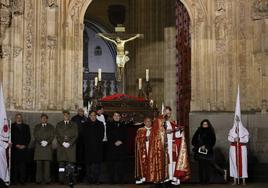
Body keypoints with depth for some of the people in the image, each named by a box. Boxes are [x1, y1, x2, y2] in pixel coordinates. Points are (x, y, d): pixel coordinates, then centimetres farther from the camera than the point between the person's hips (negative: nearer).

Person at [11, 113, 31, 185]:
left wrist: (25, 145, -2)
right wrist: (16, 145, -7)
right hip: (14, 149, -2)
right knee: (14, 165, -5)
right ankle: (14, 180, -4)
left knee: (23, 165, -3)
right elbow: (11, 137, 3)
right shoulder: (12, 126, 10)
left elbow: (28, 137, 12)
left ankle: (22, 180, -3)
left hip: (24, 148, 2)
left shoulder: (26, 127, 18)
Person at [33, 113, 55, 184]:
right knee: (39, 164, -5)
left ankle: (47, 179, -6)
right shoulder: (37, 127, 18)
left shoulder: (51, 127, 15)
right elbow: (35, 136, 7)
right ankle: (38, 179, -3)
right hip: (38, 147, 1)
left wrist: (47, 142, -10)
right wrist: (41, 142, -8)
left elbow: (52, 136, 5)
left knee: (47, 164, -7)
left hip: (47, 147, -1)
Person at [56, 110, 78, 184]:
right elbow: (57, 136, 8)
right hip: (61, 147, 1)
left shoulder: (74, 125, 13)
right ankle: (61, 180, -6)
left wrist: (69, 143, -8)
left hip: (71, 147, -1)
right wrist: (62, 143, -7)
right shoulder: (59, 125, 16)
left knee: (70, 163, -9)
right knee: (61, 163, -5)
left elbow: (76, 135, 5)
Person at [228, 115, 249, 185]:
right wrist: (234, 139, -23)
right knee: (234, 162, -2)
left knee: (243, 163, -6)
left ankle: (244, 180, -4)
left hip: (242, 148, -1)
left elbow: (246, 139, -6)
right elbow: (229, 138, -5)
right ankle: (235, 180, 2)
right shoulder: (231, 130, 9)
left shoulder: (244, 130, 4)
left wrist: (239, 139, -19)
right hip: (233, 148, 1)